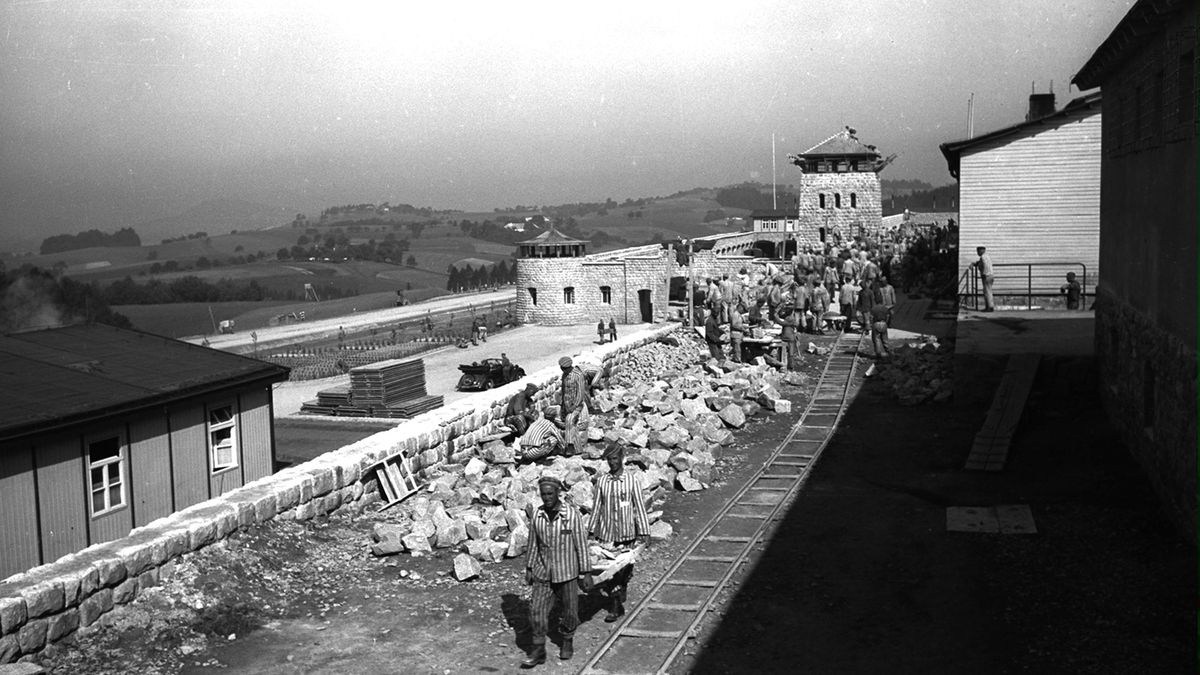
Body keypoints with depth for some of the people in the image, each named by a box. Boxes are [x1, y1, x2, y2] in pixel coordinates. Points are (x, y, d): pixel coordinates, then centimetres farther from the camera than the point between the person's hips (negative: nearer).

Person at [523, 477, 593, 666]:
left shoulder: (572, 515, -15)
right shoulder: (537, 515, -4)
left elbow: (581, 544, -10)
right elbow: (533, 543, 7)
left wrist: (586, 573, -9)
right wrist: (529, 568, 11)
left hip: (567, 572, -2)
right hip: (543, 572, 3)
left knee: (569, 611, 11)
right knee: (537, 610, -3)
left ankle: (567, 641, 35)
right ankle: (538, 651, 7)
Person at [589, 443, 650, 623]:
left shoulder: (633, 481, -2)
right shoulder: (601, 481, 4)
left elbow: (639, 507, -1)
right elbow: (596, 507, 9)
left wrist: (644, 532, -4)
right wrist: (592, 531, 8)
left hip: (627, 535, -2)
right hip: (606, 534, 2)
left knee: (625, 569, 1)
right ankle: (615, 608, 10)